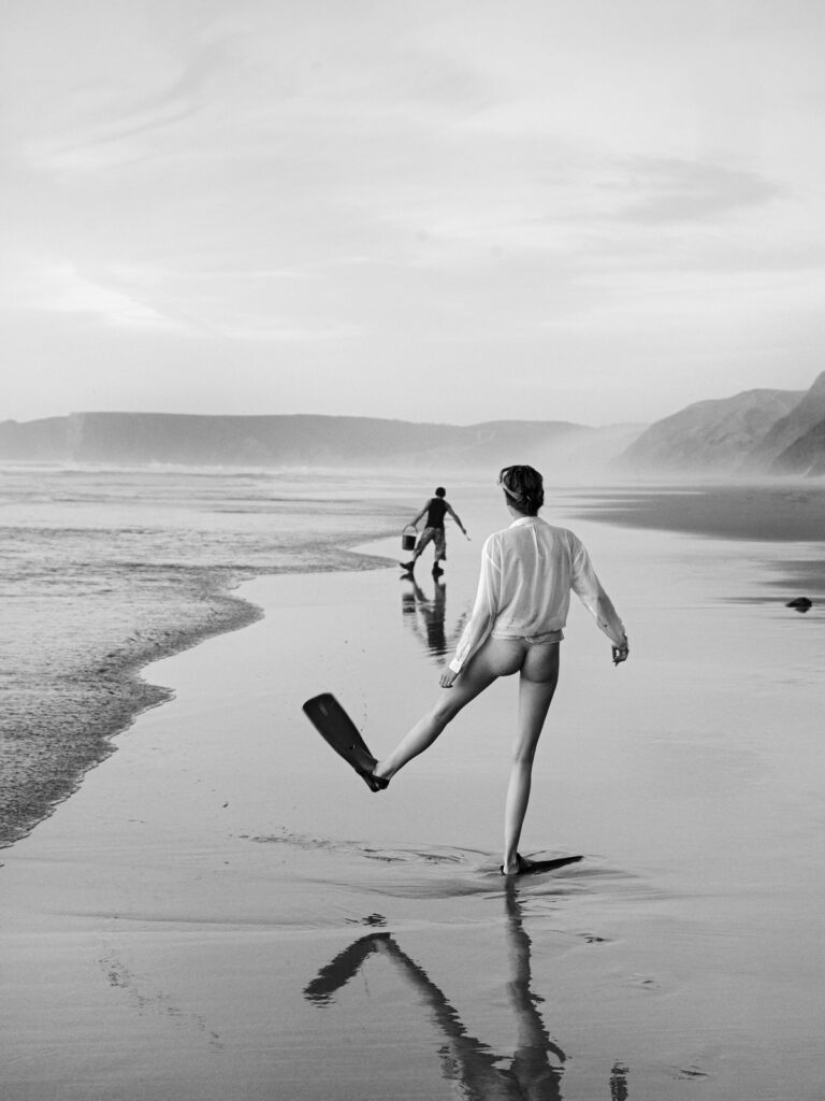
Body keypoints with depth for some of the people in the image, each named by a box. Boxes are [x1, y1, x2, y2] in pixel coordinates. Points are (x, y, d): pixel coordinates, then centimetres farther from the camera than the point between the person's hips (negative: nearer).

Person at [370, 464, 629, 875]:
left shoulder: (498, 544, -16)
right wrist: (619, 637, 17)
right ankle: (509, 855, 9)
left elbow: (484, 611, -15)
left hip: (502, 645, -3)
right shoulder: (566, 541, -6)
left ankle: (383, 770, 41)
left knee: (443, 707, 21)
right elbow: (595, 596, 0)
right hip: (545, 654, 3)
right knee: (523, 755, 9)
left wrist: (457, 663, -5)